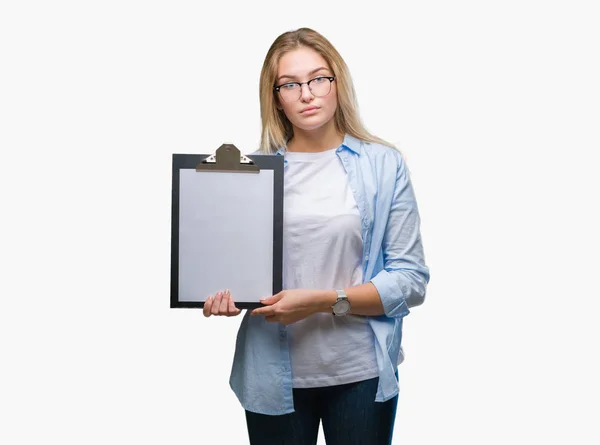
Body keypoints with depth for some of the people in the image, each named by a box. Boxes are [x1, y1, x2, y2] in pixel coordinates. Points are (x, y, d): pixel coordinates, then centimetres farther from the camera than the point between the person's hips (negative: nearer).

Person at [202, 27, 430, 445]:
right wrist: (224, 292, -13)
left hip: (361, 373, -1)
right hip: (274, 375, 1)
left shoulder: (384, 165, -2)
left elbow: (411, 278, -5)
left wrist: (322, 301, -16)